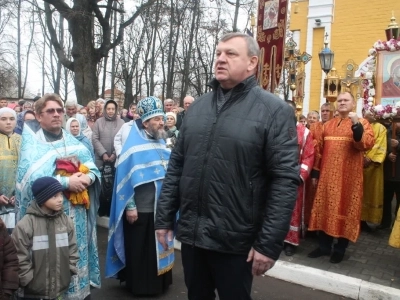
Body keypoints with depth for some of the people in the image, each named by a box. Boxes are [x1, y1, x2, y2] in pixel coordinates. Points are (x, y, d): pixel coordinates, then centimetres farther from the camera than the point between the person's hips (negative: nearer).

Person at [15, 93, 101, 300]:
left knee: (78, 253, 12)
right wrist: (66, 182, -21)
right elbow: (31, 178, -17)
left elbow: (93, 169, 8)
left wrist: (88, 177, -14)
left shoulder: (74, 142, 13)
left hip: (77, 212, 5)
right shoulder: (31, 143, -3)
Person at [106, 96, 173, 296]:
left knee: (158, 248, 18)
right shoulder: (134, 146, -12)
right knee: (139, 250, 9)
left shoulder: (162, 144, 8)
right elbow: (125, 177, -14)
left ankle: (158, 282, 35)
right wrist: (130, 206, -16)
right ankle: (139, 285, 26)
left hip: (161, 208, 7)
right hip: (141, 209, -6)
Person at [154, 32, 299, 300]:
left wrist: (269, 243, -16)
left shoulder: (274, 111, -9)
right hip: (190, 233, 5)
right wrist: (164, 217, 6)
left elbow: (285, 179, -14)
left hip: (235, 240, -4)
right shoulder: (197, 107, 7)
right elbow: (176, 166, 9)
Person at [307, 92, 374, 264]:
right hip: (327, 175, 4)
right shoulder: (328, 125, 13)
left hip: (349, 176, -4)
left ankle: (340, 249, 19)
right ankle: (324, 246, 23)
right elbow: (318, 148, 11)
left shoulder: (361, 123, 1)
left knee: (345, 210, 4)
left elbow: (368, 143, -17)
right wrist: (315, 171, 7)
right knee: (324, 209, 9)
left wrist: (356, 126, -31)